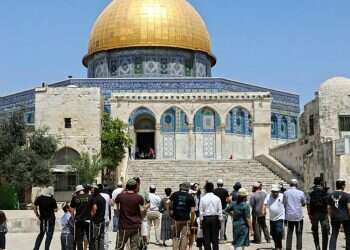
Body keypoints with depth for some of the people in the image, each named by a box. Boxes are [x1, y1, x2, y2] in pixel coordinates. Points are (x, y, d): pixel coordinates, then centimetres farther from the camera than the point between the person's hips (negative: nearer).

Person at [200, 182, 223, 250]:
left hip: (206, 218, -1)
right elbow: (220, 210, 0)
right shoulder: (217, 198, -2)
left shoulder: (203, 198, -5)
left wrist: (201, 219, 7)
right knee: (215, 238, 6)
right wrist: (220, 219, 8)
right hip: (215, 218, 1)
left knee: (207, 238, 5)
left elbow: (201, 210, -2)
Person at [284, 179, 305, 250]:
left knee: (289, 233, 10)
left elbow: (284, 204, 0)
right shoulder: (301, 193, -5)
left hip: (289, 216, 1)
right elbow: (303, 204, 7)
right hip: (299, 216, -1)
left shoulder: (286, 193, -3)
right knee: (299, 234, 7)